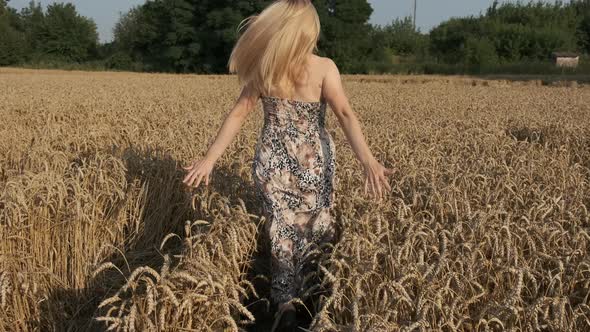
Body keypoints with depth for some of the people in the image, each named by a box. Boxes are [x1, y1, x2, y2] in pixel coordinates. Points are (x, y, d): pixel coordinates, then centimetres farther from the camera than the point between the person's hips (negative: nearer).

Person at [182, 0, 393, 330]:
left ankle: (286, 302, 7)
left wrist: (209, 159, -2)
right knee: (316, 227, 20)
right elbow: (345, 113, -25)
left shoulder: (263, 68, -5)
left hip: (273, 161, 1)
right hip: (313, 161, -1)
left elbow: (238, 114, -5)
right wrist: (368, 160, -34)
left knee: (282, 229, 14)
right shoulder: (324, 68, -12)